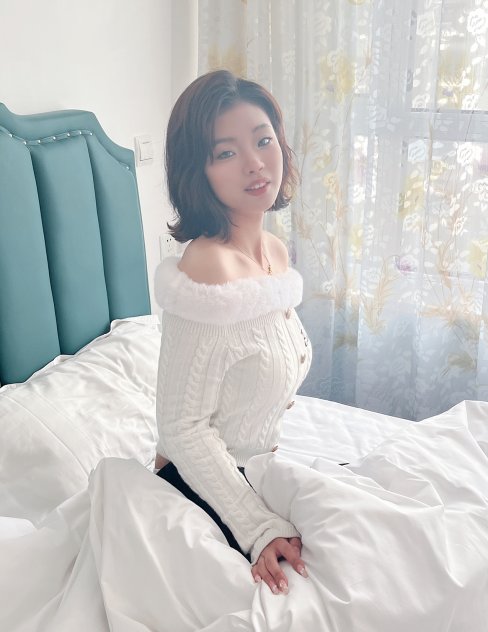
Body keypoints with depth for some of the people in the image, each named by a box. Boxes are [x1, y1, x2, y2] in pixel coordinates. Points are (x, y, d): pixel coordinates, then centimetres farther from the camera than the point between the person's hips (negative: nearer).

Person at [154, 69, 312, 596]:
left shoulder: (277, 252, 0)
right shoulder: (207, 271, -28)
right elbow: (182, 426, -24)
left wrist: (273, 455, 16)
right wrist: (260, 529, -24)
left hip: (257, 468, 8)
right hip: (201, 489, -8)